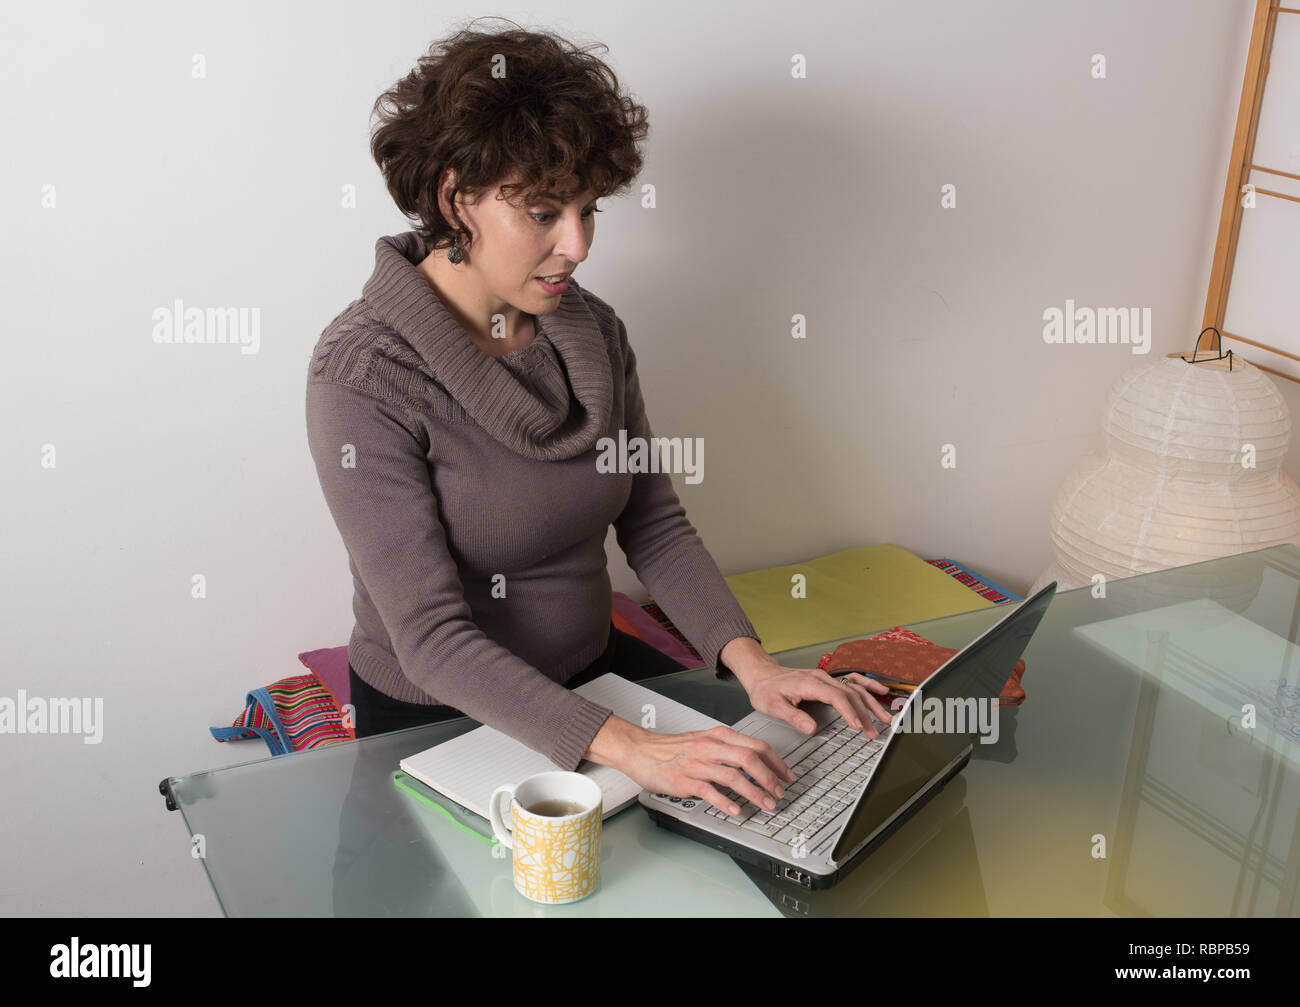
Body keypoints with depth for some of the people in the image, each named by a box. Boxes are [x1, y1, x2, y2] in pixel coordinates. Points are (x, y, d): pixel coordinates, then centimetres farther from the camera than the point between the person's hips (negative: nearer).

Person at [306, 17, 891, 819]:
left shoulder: (593, 332, -1)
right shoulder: (364, 376, -22)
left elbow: (655, 524, 2)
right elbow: (431, 639, -26)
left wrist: (751, 662, -14)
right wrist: (628, 748, -36)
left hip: (593, 665, 6)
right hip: (439, 718, -5)